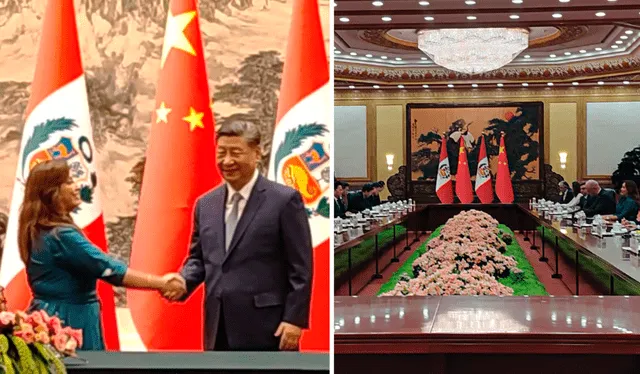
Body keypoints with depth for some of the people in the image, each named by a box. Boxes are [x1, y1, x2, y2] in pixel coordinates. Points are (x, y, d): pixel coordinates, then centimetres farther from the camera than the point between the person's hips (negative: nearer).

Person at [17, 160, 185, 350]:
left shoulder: (39, 231, 10)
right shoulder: (60, 235, -19)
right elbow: (109, 269, -21)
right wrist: (162, 283, -15)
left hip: (52, 316, 9)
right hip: (68, 321, -9)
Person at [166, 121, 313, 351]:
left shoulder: (284, 200, -5)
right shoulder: (206, 204, 12)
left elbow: (300, 267, -7)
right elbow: (198, 258, 18)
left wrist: (294, 319, -12)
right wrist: (183, 282, -4)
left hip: (266, 329, -6)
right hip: (220, 331, 6)